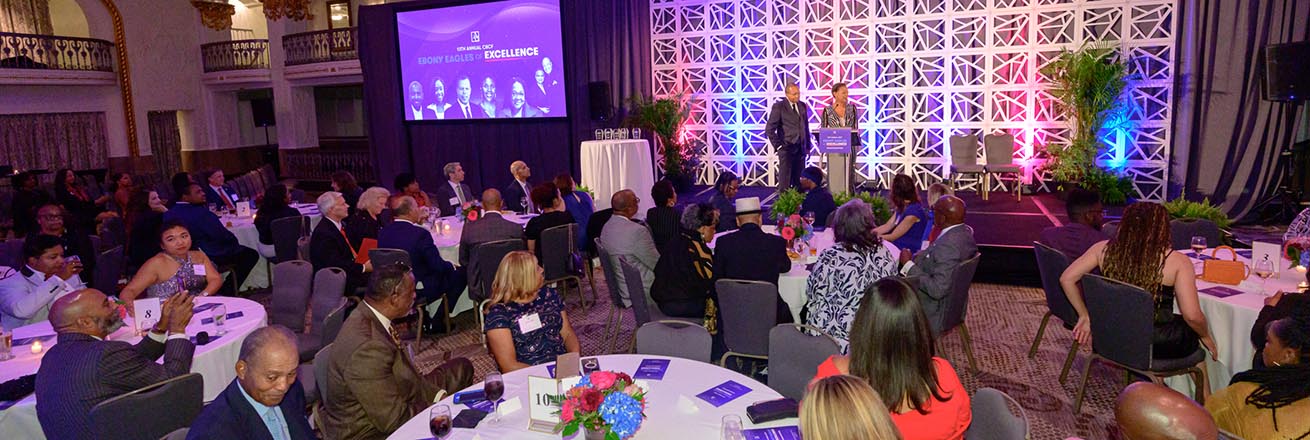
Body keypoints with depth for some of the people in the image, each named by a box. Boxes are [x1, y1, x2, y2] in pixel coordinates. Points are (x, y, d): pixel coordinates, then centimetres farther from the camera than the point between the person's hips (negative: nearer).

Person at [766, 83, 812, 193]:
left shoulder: (803, 106, 12)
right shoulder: (779, 107, -6)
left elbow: (806, 127, 18)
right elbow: (769, 129, -8)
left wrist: (808, 146, 13)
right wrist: (778, 145, -10)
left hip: (801, 148, 5)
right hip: (786, 148, -5)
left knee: (799, 181, 7)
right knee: (785, 180, -4)